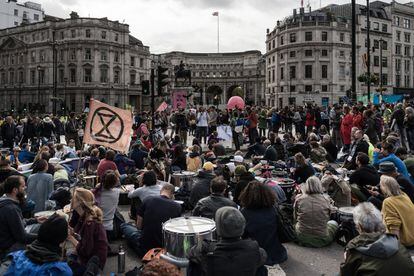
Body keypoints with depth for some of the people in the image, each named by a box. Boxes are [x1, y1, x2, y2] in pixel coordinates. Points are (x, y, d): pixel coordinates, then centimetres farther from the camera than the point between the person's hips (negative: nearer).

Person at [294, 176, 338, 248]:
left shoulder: (299, 199, -10)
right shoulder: (326, 199, -12)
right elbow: (333, 211, 8)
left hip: (302, 239, 2)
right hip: (321, 241, -1)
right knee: (334, 223, 27)